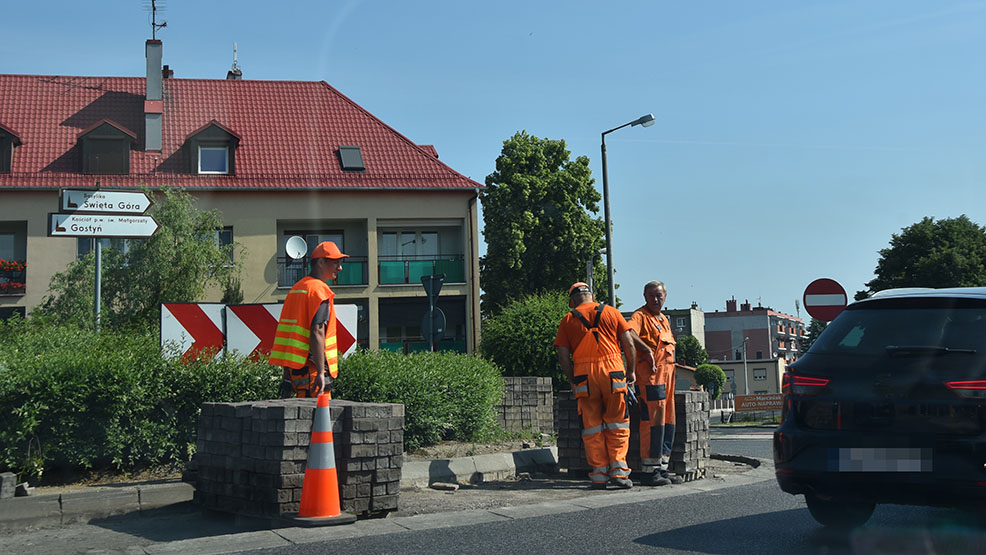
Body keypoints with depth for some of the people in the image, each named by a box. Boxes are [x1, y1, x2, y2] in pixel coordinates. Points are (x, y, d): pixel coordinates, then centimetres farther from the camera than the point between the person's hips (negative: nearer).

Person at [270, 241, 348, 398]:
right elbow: (317, 332, -19)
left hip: (294, 367, 9)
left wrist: (287, 376, 18)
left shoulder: (296, 288, 18)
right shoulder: (319, 289, -9)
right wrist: (320, 372, -21)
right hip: (311, 366, -9)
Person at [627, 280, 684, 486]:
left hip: (667, 374, 9)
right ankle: (649, 471, -8)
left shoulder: (664, 319, 23)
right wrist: (631, 369, -35)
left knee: (668, 423, 10)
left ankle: (662, 468, 16)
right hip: (650, 375, -9)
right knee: (654, 422, -11)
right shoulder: (640, 316, -6)